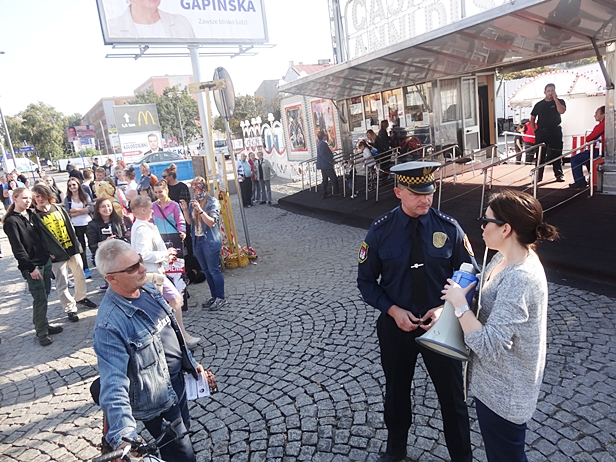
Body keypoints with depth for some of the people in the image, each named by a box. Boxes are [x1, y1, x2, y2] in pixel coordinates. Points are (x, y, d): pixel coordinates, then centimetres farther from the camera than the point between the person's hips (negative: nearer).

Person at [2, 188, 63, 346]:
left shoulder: (32, 214, 12)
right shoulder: (11, 221, -9)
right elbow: (17, 248, -14)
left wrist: (50, 253, 13)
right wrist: (30, 268, -17)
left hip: (45, 261, 7)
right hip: (31, 266, -7)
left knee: (44, 295, 11)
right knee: (40, 298, -5)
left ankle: (43, 325, 23)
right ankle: (41, 332, 5)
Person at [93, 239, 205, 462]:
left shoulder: (147, 289, -5)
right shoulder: (110, 325, -31)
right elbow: (114, 383, -35)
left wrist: (191, 363, 15)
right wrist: (122, 436, -46)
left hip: (177, 381, 8)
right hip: (157, 402, -7)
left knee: (185, 432, 29)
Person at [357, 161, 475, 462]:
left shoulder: (449, 228, -12)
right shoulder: (380, 231, -12)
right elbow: (366, 281, -3)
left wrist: (445, 308, -18)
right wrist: (393, 310, -17)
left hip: (440, 325, 0)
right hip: (396, 325, 1)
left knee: (452, 395, 16)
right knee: (396, 391, 22)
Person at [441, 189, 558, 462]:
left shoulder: (519, 279, -33)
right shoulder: (505, 258, -2)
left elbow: (491, 346, -35)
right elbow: (489, 303, 11)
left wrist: (459, 303, -27)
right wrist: (448, 306, -3)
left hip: (503, 393, -9)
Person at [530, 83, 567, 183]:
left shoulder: (560, 102, 6)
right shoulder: (539, 105, 10)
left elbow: (561, 111, -16)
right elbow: (532, 119, 14)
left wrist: (555, 99, -12)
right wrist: (534, 130, 2)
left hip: (555, 132, -1)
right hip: (541, 133, 1)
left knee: (556, 154, 0)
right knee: (540, 155, 1)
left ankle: (559, 175, 6)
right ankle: (538, 176, 5)